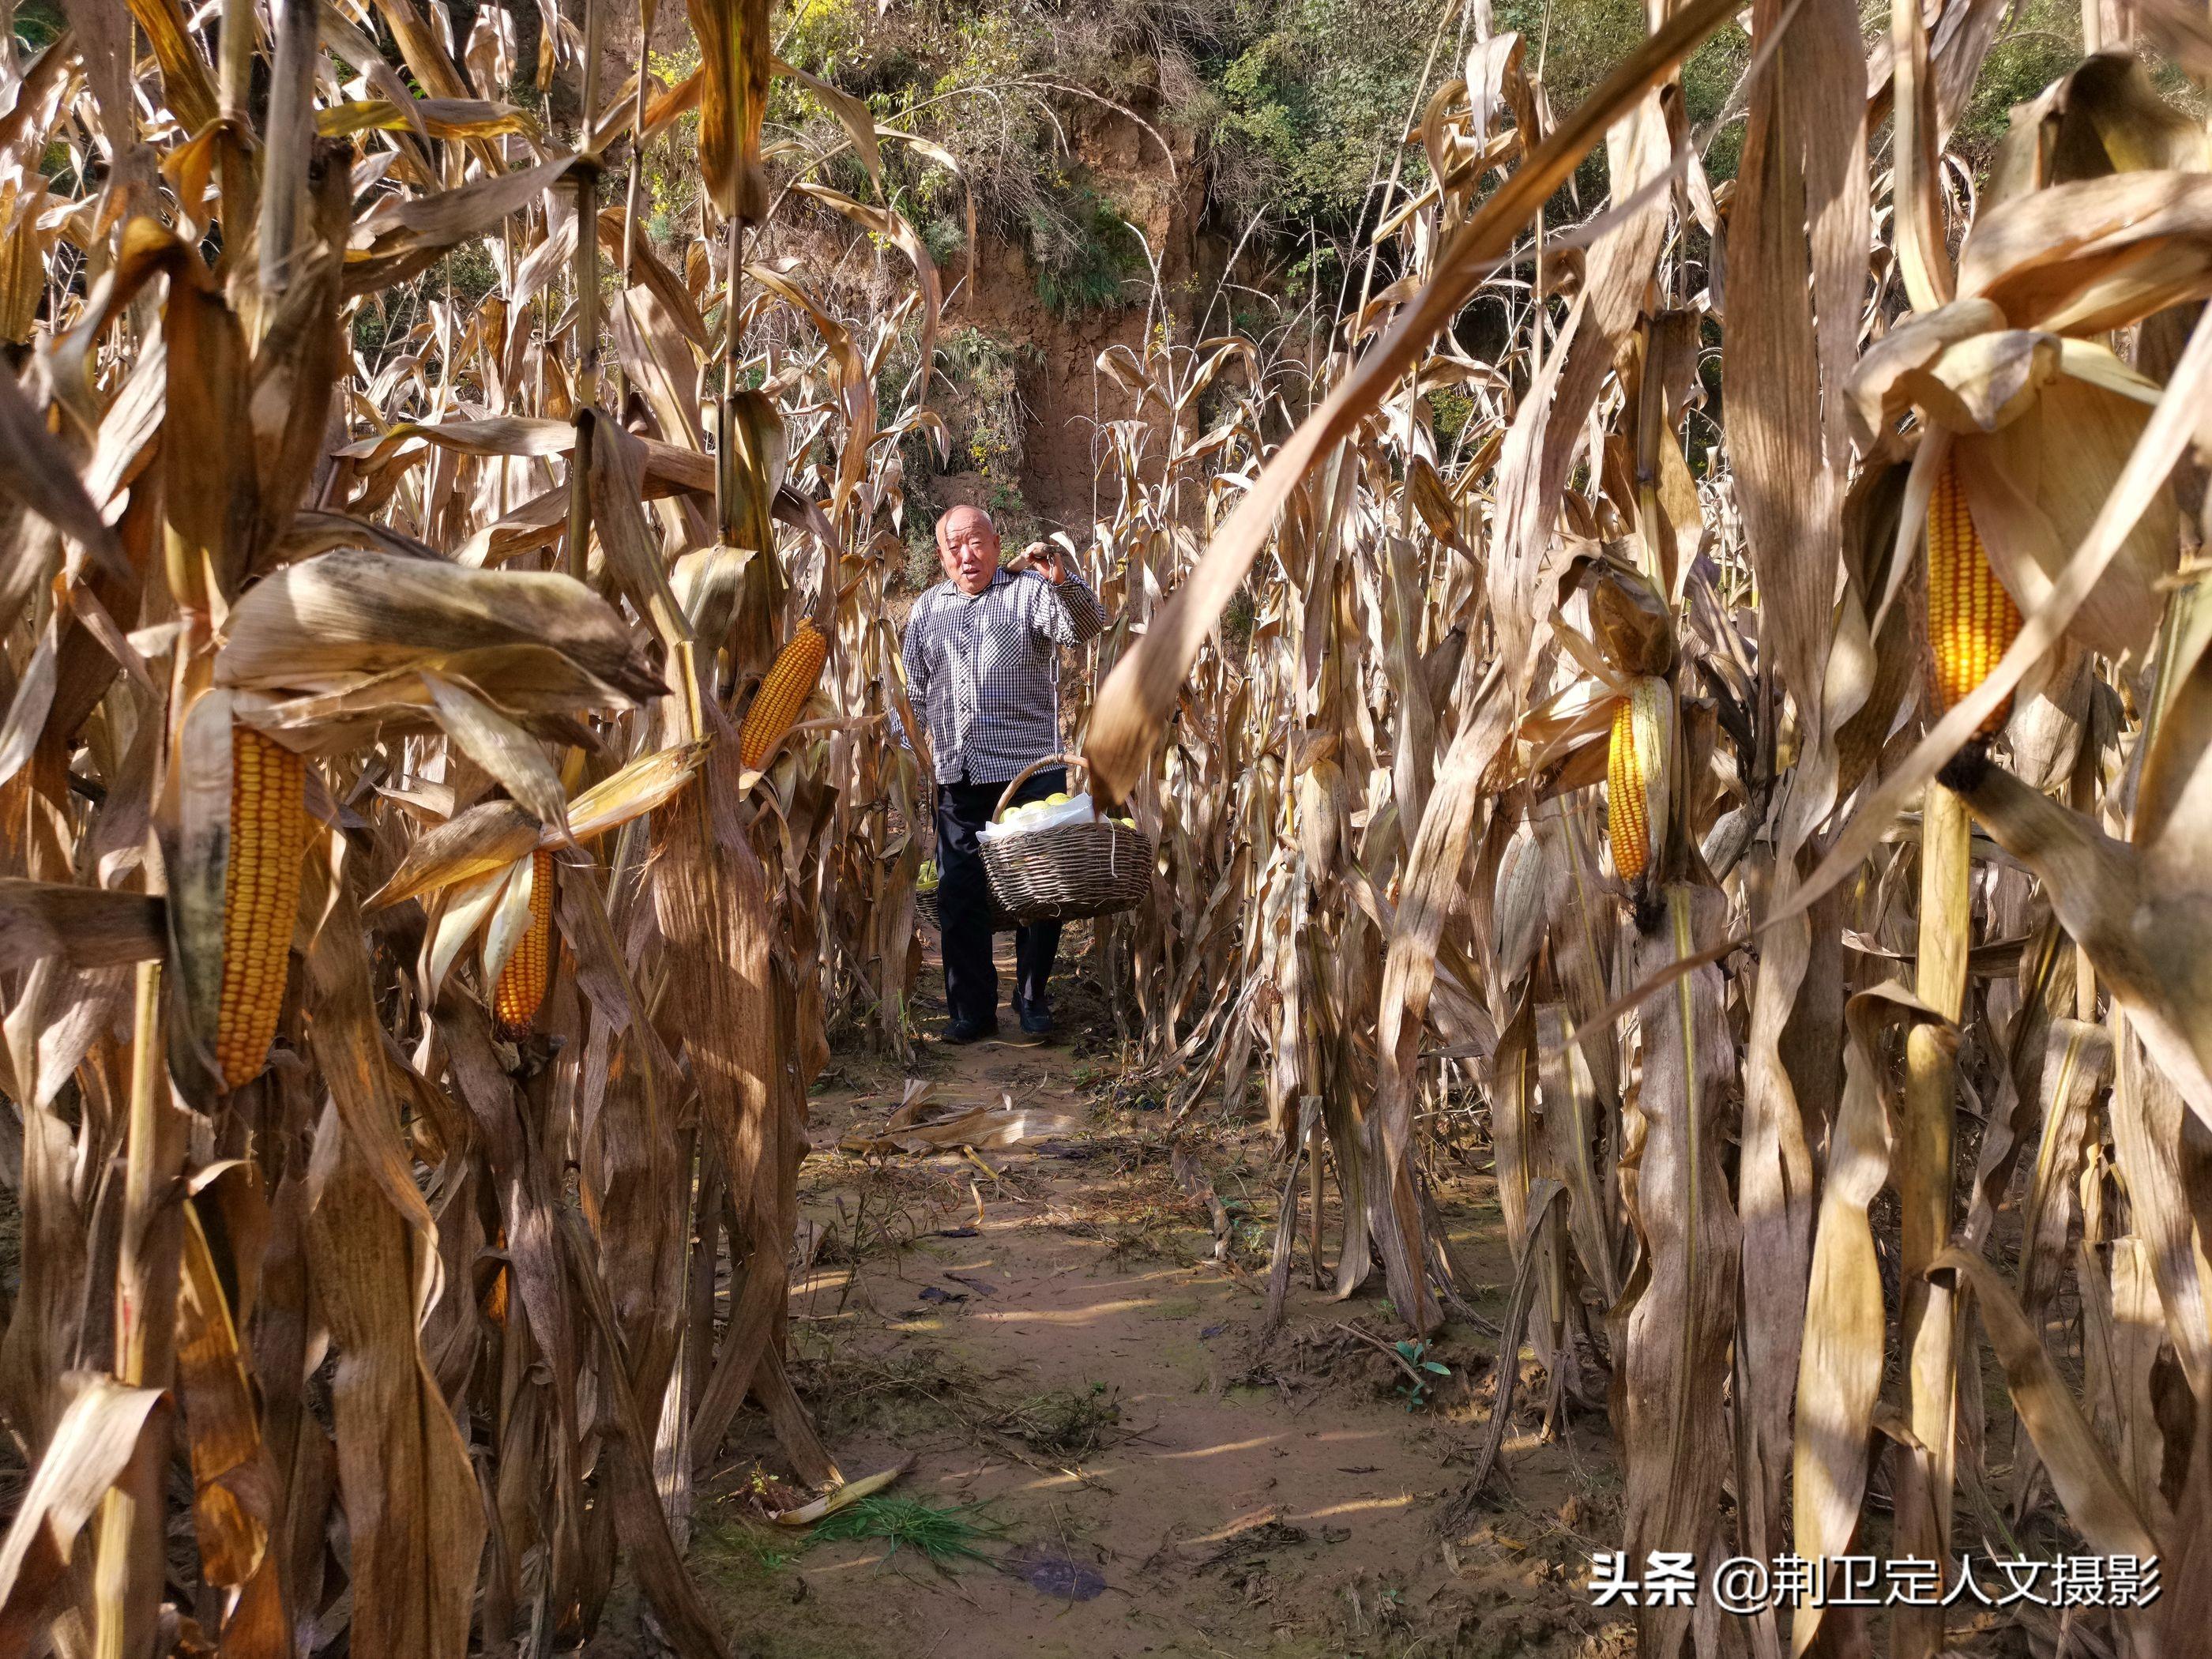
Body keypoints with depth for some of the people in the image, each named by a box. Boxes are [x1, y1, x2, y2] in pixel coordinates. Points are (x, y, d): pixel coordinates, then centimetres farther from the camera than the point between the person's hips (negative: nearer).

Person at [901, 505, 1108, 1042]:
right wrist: (923, 743, 14)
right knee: (960, 895, 5)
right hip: (958, 777, 4)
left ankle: (1032, 998, 17)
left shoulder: (1030, 591, 1)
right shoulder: (928, 608, 15)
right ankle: (972, 1010, 15)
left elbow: (1087, 625, -18)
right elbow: (913, 688, 23)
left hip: (1031, 770, -4)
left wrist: (1063, 579, -35)